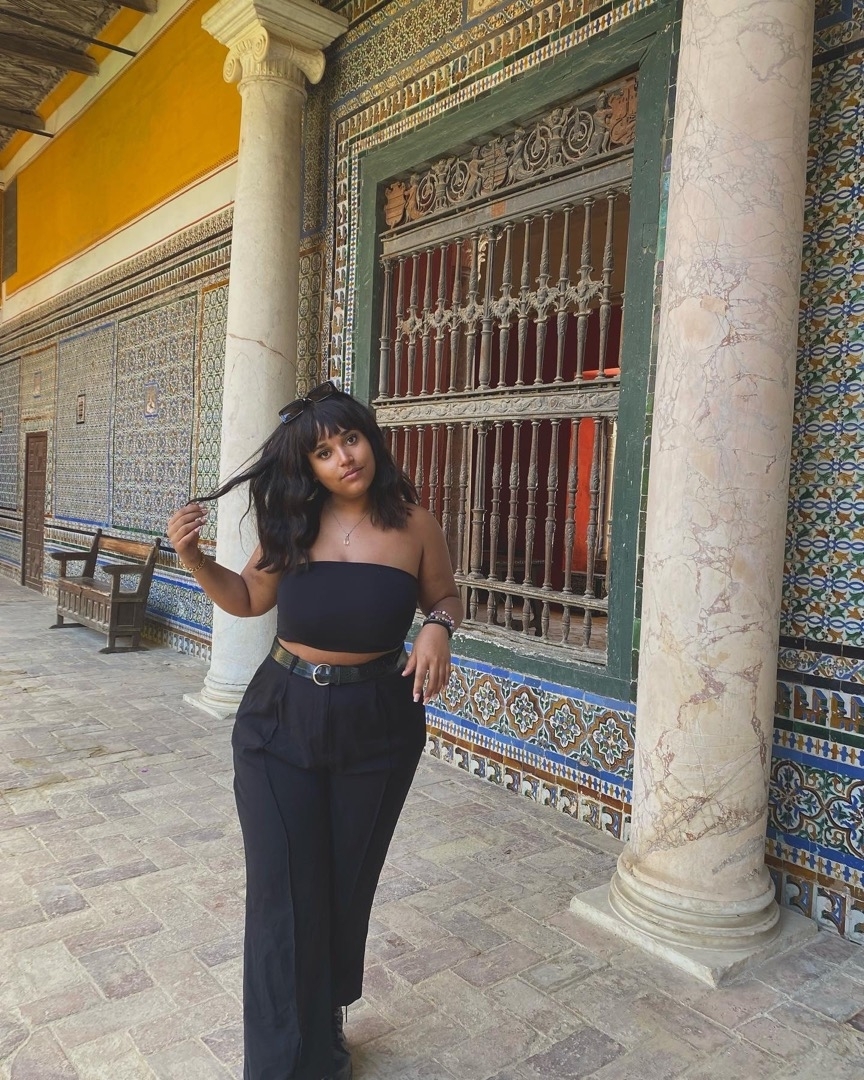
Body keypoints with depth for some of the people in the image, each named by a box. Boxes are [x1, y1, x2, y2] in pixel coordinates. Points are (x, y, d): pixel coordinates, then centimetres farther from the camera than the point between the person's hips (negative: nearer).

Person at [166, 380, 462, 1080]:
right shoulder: (295, 524, -5)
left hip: (377, 727, 0)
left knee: (347, 884, 16)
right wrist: (194, 559, -8)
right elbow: (248, 598, 8)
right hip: (282, 721, 0)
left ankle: (326, 1021, 44)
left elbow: (446, 597, 6)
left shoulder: (413, 524, -8)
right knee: (286, 891, 3)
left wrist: (439, 628, -16)